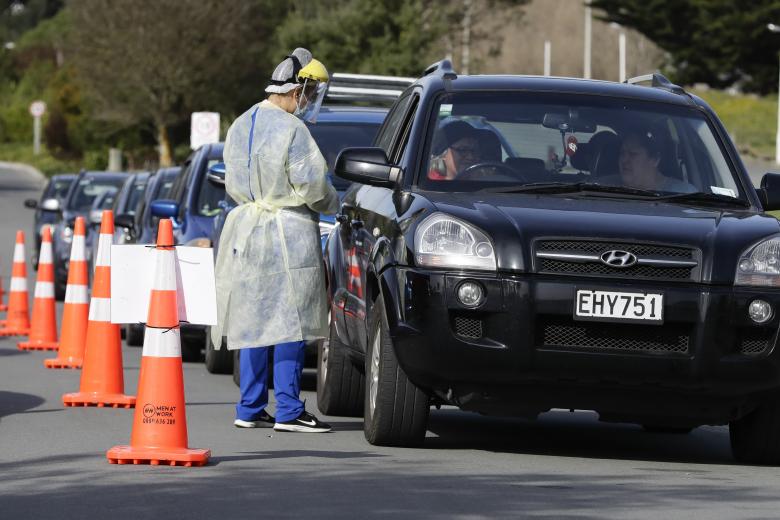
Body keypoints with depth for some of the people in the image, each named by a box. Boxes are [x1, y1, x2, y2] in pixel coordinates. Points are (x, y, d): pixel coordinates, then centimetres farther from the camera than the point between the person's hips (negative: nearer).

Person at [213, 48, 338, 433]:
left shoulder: (240, 126, 11)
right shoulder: (292, 130, -15)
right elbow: (310, 186, -14)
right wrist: (334, 203, 4)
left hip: (247, 228, 8)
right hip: (288, 232, -8)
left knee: (255, 321, 11)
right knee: (289, 323, -5)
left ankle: (250, 409, 13)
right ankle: (288, 412, -5)